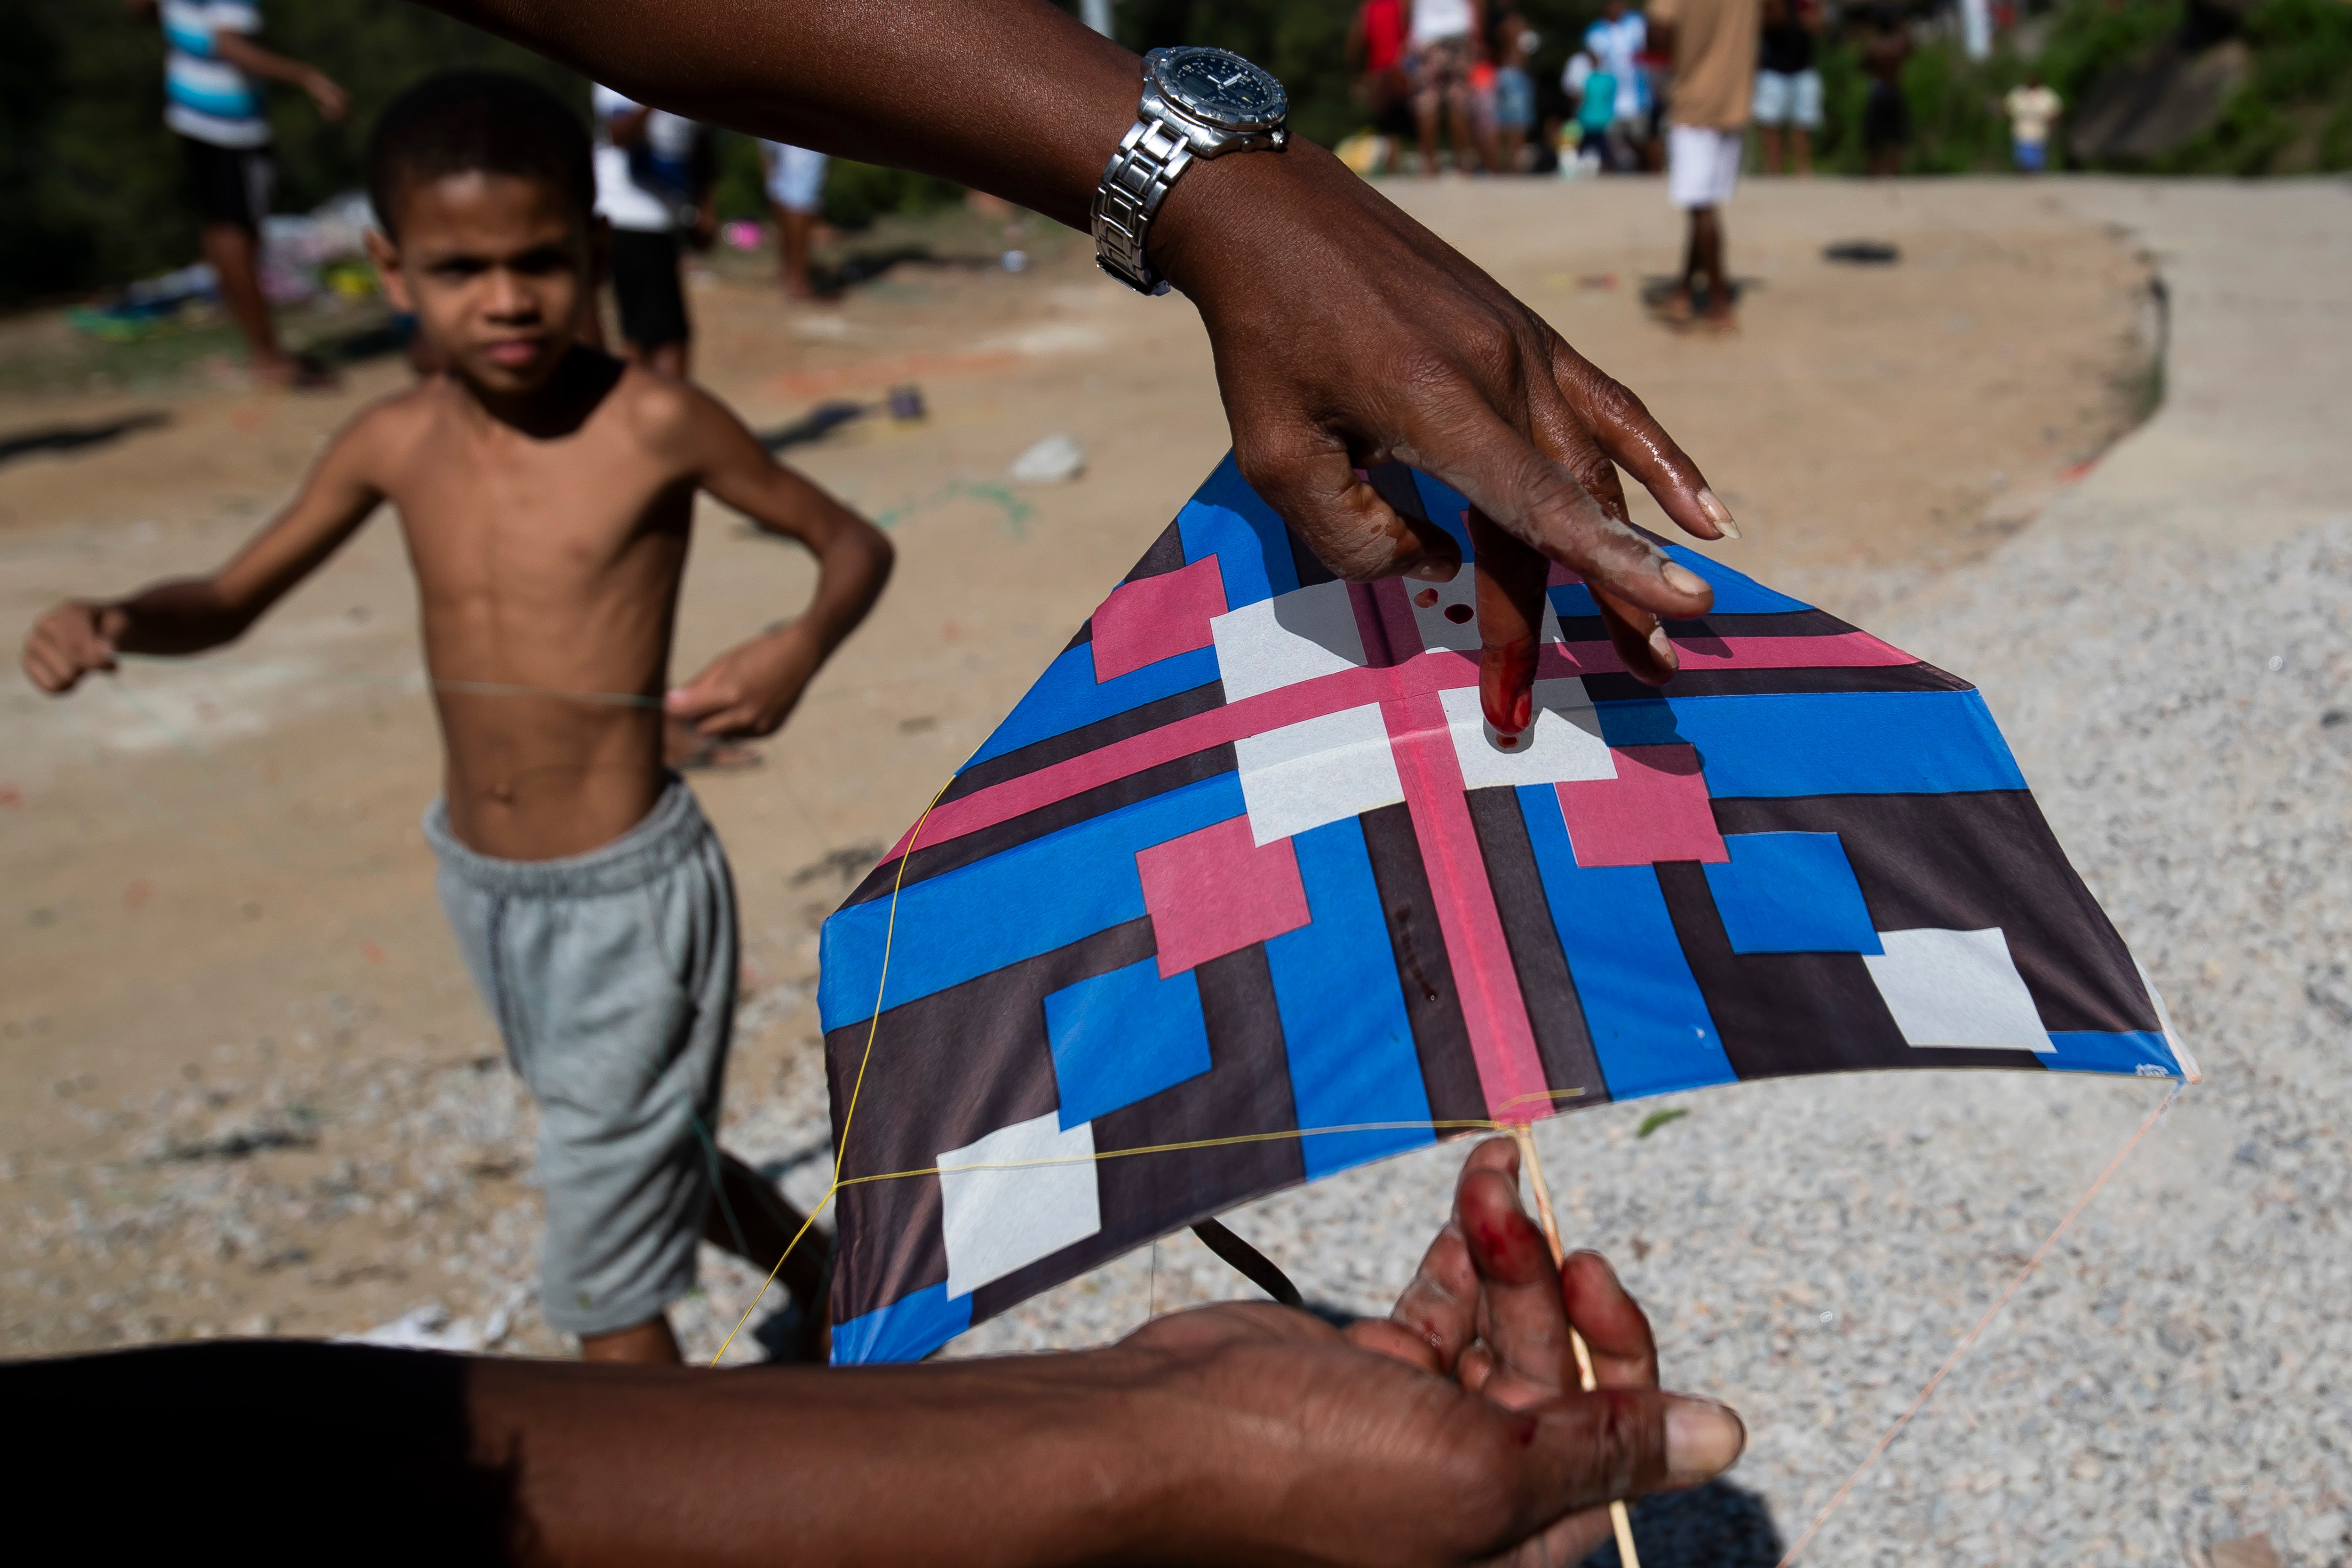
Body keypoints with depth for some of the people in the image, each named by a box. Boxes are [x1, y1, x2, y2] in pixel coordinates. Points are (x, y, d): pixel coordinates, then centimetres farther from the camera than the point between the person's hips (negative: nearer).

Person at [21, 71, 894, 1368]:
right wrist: (115, 618, -13)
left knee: (602, 1272, 3)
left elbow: (855, 544, -8)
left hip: (629, 895, -6)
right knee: (653, 1162, 27)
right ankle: (820, 1283, 54)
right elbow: (229, 602, 9)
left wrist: (801, 647, -29)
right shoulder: (395, 444, -3)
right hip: (479, 892, 6)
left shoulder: (654, 424, -17)